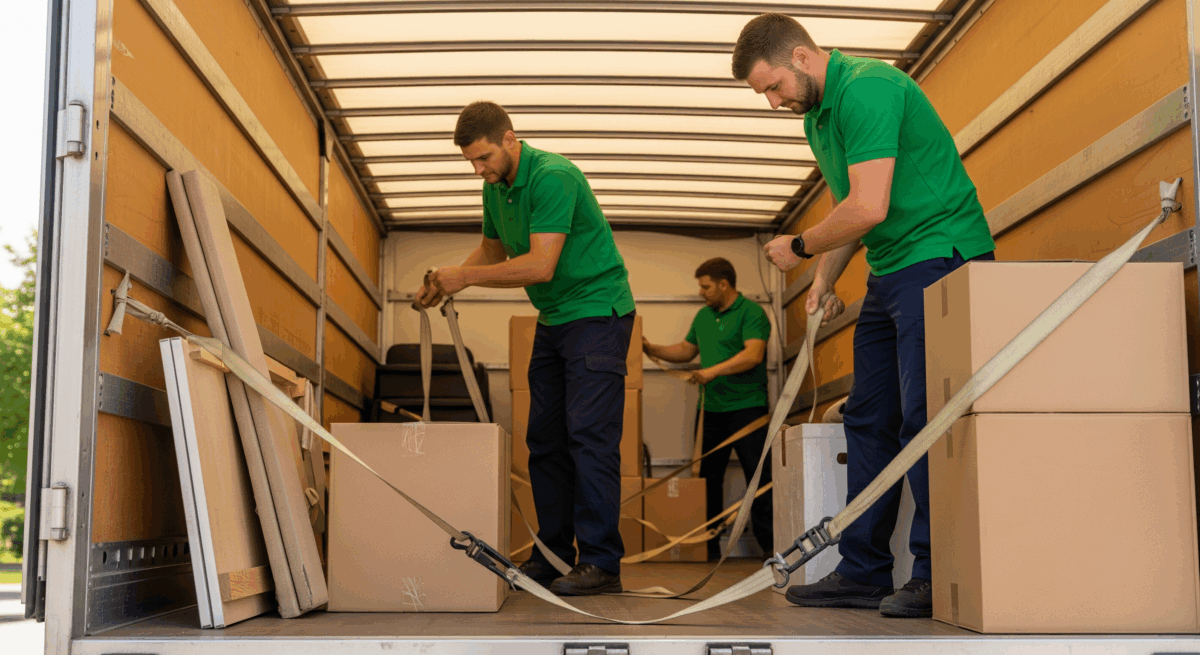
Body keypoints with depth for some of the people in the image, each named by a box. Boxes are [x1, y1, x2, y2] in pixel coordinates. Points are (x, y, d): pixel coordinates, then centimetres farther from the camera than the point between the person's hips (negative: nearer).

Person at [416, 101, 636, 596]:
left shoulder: (553, 177, -20)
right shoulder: (495, 188, 7)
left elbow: (540, 265, -26)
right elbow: (492, 251, 21)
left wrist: (466, 276, -20)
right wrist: (448, 281, 3)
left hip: (598, 312, -9)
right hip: (553, 322, 9)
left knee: (589, 437, -14)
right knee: (545, 441, 7)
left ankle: (601, 562, -11)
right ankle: (554, 555, 14)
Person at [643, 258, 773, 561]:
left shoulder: (751, 312, -7)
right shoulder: (703, 316, 17)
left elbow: (754, 354, -20)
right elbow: (686, 350, 25)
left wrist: (714, 371, -26)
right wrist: (652, 349, 13)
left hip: (746, 408, -7)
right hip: (712, 409, 8)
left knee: (758, 477, -6)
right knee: (708, 477, 9)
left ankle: (769, 544, -1)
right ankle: (708, 546, 16)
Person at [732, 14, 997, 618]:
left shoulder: (867, 89, -17)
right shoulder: (818, 115, 15)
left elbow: (868, 208, -24)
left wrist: (799, 247, -9)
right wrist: (824, 279, 8)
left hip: (939, 256, -10)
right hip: (890, 273, 10)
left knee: (923, 417, -13)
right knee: (869, 421, 8)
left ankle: (937, 578, -7)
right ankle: (863, 572, 13)